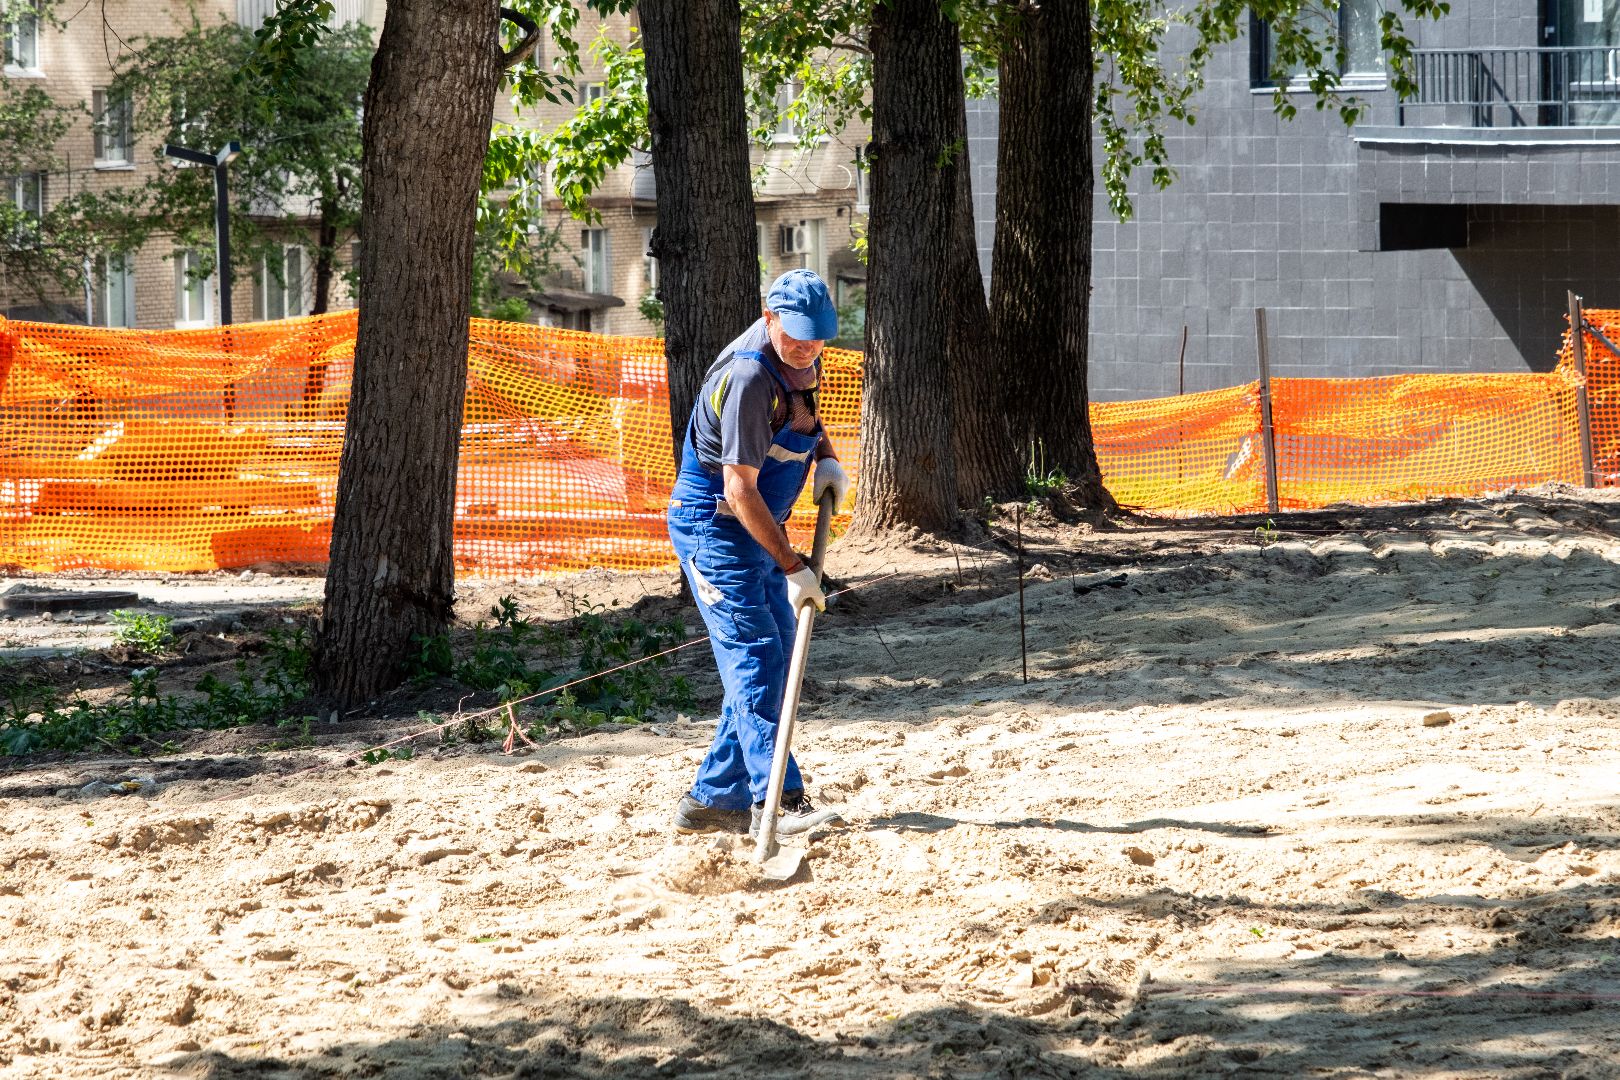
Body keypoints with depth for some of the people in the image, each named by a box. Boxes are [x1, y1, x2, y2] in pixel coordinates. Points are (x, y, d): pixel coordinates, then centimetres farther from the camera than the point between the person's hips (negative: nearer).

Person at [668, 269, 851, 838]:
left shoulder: (798, 359, 2)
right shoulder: (749, 377, -26)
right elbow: (740, 490, -28)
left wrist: (826, 458, 6)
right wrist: (792, 567, -28)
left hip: (756, 529, 10)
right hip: (713, 527, -10)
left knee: (773, 658, 9)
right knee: (755, 655, -16)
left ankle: (713, 799, 13)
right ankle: (776, 800, -22)